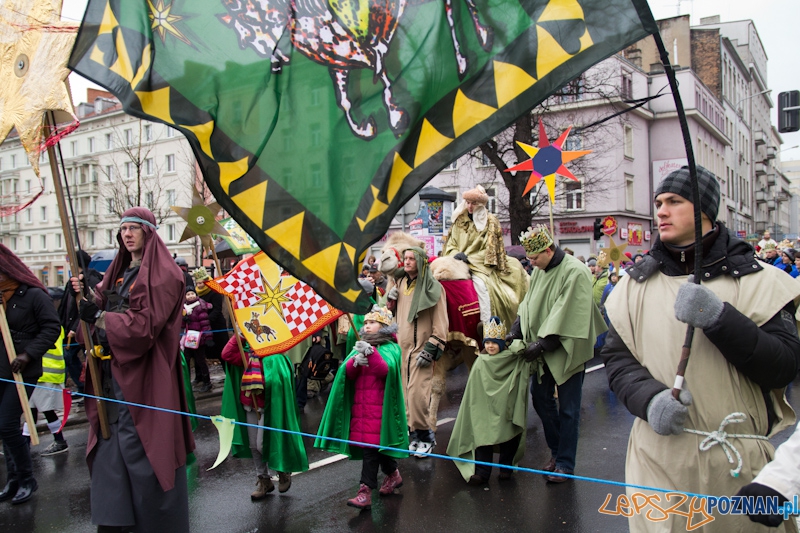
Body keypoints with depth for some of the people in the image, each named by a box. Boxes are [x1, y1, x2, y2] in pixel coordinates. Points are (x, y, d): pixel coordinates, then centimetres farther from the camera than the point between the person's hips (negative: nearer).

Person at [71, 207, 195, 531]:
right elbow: (103, 304, 13)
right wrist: (85, 293, -5)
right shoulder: (120, 270, 17)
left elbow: (146, 322, -17)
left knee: (139, 447, -2)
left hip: (143, 372, -7)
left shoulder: (162, 273, -8)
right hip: (113, 369, 7)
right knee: (110, 441, 8)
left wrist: (98, 316, -15)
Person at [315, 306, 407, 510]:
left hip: (378, 407, -6)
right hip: (360, 405, 6)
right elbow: (347, 373, 5)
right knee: (378, 444, 13)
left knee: (371, 445, -10)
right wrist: (355, 361, -16)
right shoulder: (361, 346, 16)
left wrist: (371, 352, -33)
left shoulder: (390, 348, -1)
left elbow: (385, 369, -20)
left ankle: (366, 491, -10)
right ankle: (393, 474, 34)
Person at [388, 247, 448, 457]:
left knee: (417, 392, -13)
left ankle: (425, 436, 1)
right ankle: (414, 433, 15)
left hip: (421, 348, -6)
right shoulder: (400, 284, 12)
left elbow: (440, 324, -10)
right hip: (402, 347, 6)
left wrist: (430, 350, -14)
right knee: (405, 392, 5)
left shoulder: (433, 288, -6)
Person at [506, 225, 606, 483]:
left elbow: (566, 315, -22)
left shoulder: (575, 272, -18)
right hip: (544, 351, 7)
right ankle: (558, 451, 29)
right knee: (540, 397, 11)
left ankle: (565, 463, 16)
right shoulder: (539, 271, 6)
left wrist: (541, 344, -22)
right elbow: (528, 303, 8)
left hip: (567, 350, -7)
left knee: (568, 409, 3)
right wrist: (515, 331, -6)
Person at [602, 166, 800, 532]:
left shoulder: (754, 279, -3)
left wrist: (718, 317, -24)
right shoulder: (637, 282, 5)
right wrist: (648, 398, -16)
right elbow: (616, 355, 3)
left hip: (735, 460, -1)